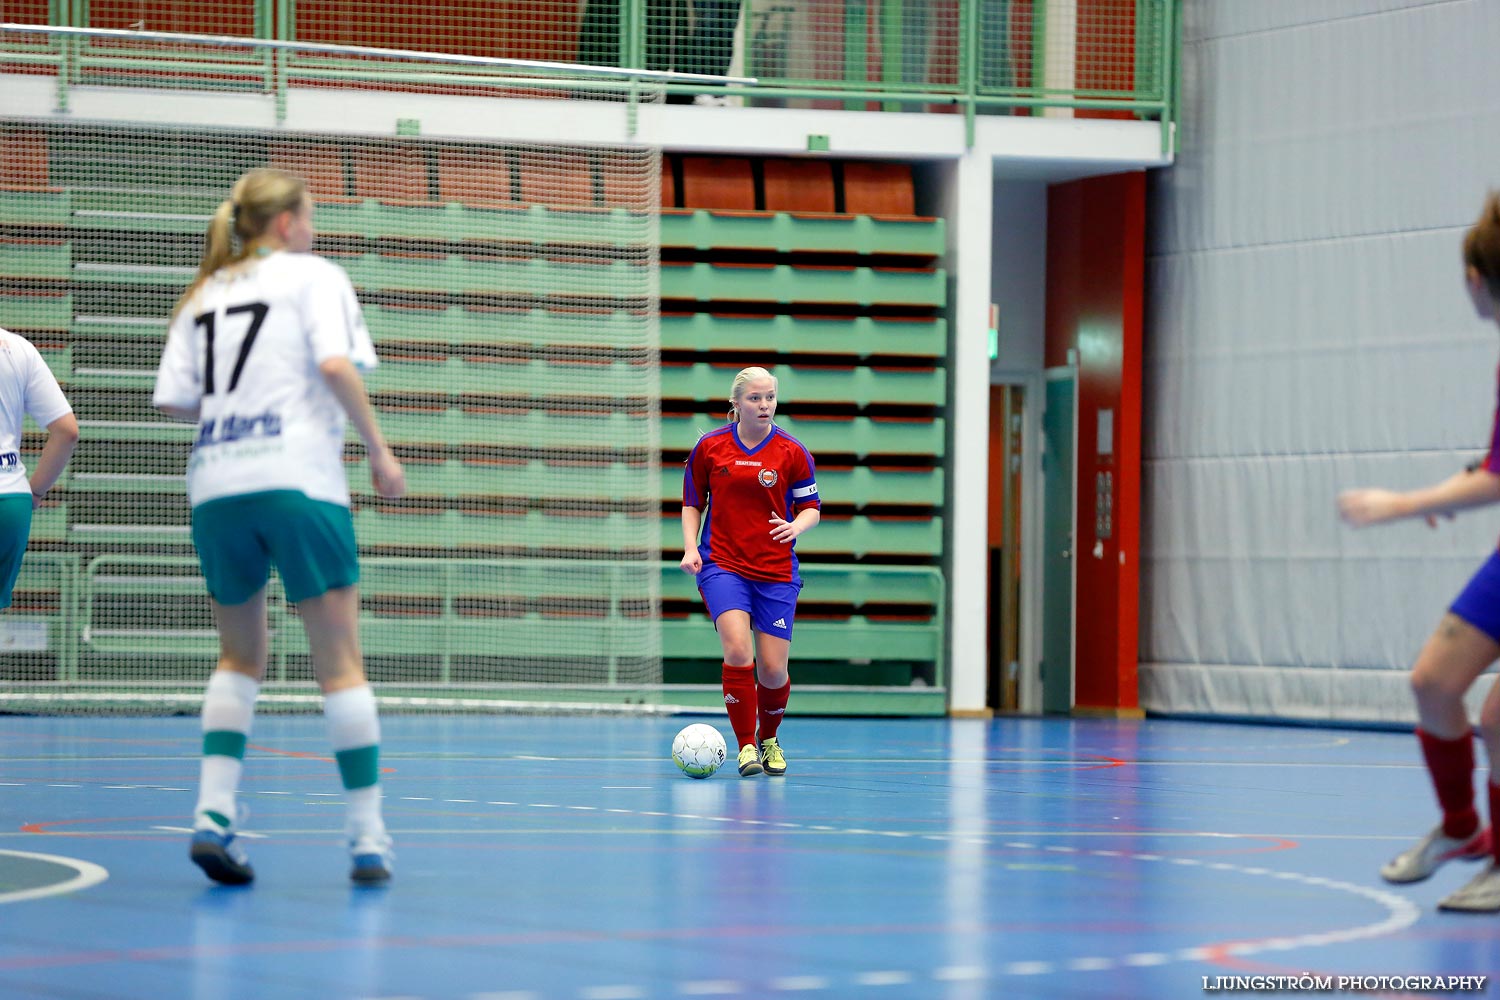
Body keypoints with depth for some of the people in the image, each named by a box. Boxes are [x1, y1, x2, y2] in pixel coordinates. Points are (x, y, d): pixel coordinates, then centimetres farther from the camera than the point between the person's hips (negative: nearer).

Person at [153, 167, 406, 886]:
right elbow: (336, 365, -11)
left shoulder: (204, 294, 18)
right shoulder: (313, 275, 5)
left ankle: (214, 812, 2)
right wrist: (379, 451, -4)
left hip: (214, 487, 5)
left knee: (240, 656, 18)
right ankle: (367, 838, -1)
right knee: (340, 664, 0)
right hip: (297, 480, -5)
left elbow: (173, 401, 9)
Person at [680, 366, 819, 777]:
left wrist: (796, 526, -17)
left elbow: (810, 508, 5)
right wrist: (690, 548, -3)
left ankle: (769, 739, 29)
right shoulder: (709, 446, 2)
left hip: (776, 572, 1)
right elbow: (692, 503, 12)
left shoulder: (793, 452, 0)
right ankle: (746, 746, -10)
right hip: (722, 565, -1)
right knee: (738, 652, -22)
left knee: (773, 670, 0)